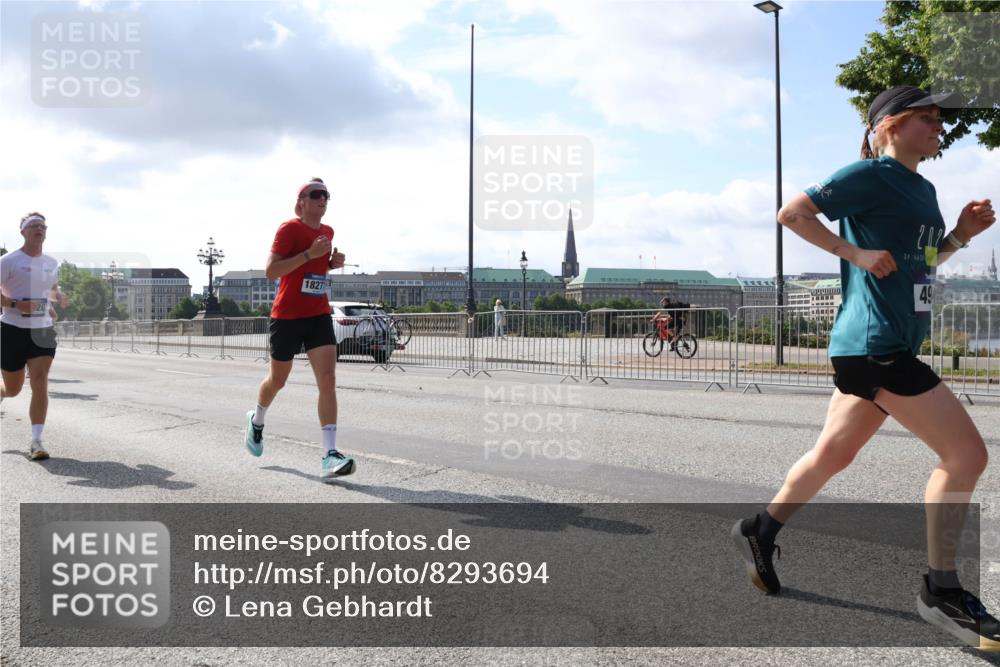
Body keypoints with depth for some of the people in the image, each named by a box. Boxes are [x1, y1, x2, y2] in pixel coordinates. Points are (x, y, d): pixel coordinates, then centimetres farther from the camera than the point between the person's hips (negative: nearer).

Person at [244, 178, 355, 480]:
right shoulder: (289, 229, -10)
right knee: (277, 380, 14)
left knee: (328, 380, -13)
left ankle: (330, 455, -16)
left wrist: (332, 263, 5)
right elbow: (271, 271, -19)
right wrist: (309, 253, -25)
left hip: (319, 316, 4)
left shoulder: (327, 232, 9)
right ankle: (256, 420, 48)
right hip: (287, 316, -4)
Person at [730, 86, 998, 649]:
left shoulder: (923, 189, 18)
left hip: (881, 346, 10)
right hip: (876, 343, -10)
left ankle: (761, 532, 30)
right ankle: (942, 591, 4)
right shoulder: (872, 175, -8)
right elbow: (792, 213, -14)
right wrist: (857, 251, -18)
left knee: (833, 455, 16)